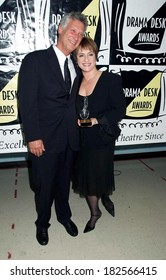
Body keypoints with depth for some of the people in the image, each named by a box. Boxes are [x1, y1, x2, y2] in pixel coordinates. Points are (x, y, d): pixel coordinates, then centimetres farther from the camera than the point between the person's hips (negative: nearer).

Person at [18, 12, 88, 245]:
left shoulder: (76, 66, 10)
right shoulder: (35, 60, -7)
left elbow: (72, 101, 13)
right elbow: (26, 102, -12)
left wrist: (77, 119, -1)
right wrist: (33, 137, -15)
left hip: (70, 138, 5)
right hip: (45, 138, -4)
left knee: (64, 181, 21)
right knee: (44, 185, 12)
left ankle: (64, 215, 45)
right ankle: (43, 222, 38)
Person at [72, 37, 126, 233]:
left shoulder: (111, 80, -12)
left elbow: (120, 110, -14)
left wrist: (96, 120, -25)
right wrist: (76, 120, -9)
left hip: (103, 139, -4)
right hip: (82, 140, 5)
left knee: (100, 174, 10)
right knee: (85, 175, 13)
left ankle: (105, 198, 45)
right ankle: (94, 212, 37)